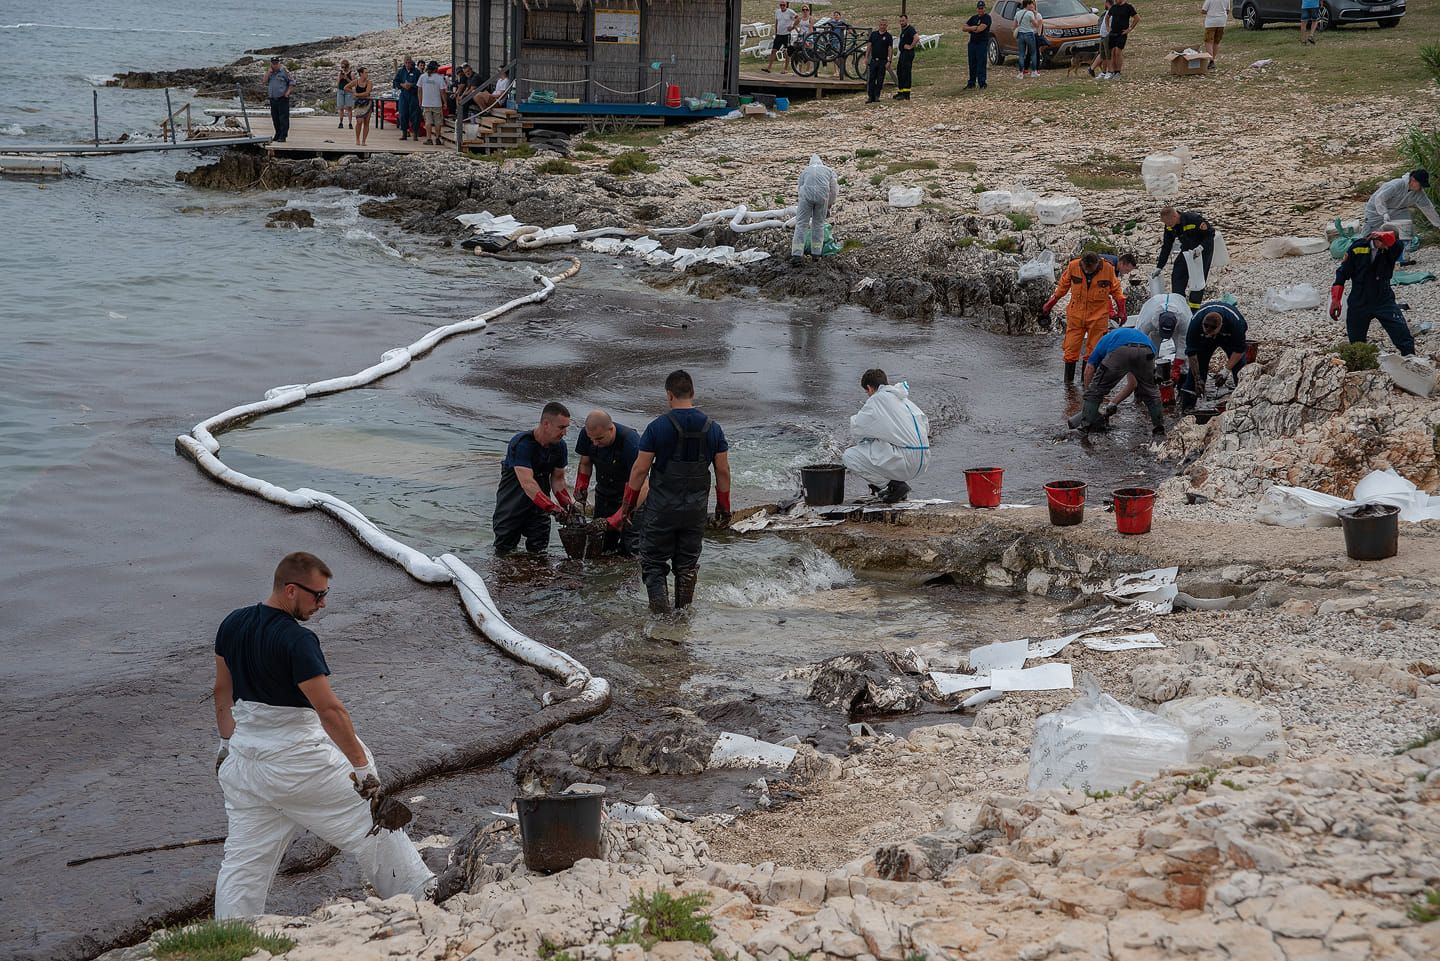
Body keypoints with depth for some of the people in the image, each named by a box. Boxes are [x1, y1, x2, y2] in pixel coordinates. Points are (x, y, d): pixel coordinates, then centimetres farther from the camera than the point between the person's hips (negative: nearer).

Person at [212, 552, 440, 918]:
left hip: (243, 761, 7)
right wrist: (362, 766, -17)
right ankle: (420, 897, 17)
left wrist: (227, 743, 26)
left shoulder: (232, 625, 2)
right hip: (299, 761, -7)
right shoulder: (297, 640, -22)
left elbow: (223, 692, 14)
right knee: (371, 826, 8)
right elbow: (330, 710, -23)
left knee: (244, 859, 12)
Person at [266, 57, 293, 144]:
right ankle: (278, 135, 19)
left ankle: (283, 136, -9)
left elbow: (292, 83, -4)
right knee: (275, 118, 10)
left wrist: (288, 92, -13)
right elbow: (265, 81, 4)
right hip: (273, 100, 6)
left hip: (282, 99, -6)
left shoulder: (284, 72, -2)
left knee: (283, 118, -8)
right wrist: (269, 72, -3)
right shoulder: (270, 73, 16)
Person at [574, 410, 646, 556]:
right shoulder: (586, 435, -16)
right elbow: (585, 464, 5)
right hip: (604, 493, 5)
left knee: (630, 551, -12)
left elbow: (642, 485, -33)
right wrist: (581, 486, -14)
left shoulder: (630, 442, -32)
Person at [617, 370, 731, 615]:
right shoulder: (712, 428, 1)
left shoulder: (658, 427, -10)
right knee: (688, 563, 15)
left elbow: (640, 469, -9)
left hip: (661, 508, -3)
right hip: (696, 509, 3)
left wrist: (627, 505, 1)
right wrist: (724, 507, 15)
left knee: (654, 563, 4)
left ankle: (660, 611, -11)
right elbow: (723, 471, 4)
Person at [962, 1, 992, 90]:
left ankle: (982, 84, -6)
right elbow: (964, 28, 11)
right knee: (972, 64, 10)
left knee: (981, 64, -8)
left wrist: (970, 29, -2)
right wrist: (973, 28, -9)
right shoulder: (973, 18, 17)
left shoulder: (987, 17, -4)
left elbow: (980, 28, -17)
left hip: (982, 43, -7)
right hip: (972, 43, 7)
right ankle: (971, 83, 17)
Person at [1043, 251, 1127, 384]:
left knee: (1094, 351, 0)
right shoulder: (1073, 266, -8)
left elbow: (1116, 290, 8)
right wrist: (1050, 304, 14)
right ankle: (1068, 381, 8)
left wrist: (1121, 310, 5)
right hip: (1076, 314, 1)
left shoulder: (1108, 269, -8)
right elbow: (1063, 286, 9)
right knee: (1071, 349, -1)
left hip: (1098, 317, -1)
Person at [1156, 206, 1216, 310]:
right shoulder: (1169, 227, -11)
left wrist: (1201, 247, -34)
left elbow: (1210, 233, -20)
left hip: (1203, 250, -6)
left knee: (1198, 278, -10)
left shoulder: (1194, 219, -31)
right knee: (1176, 276, -4)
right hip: (1187, 250, 6)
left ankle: (1194, 309, -5)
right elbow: (1166, 247, 0)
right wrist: (1159, 267, -1)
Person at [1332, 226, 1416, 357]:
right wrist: (1335, 300, -3)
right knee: (1356, 343, 10)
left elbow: (1398, 246, -33)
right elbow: (1342, 273, -1)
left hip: (1384, 301, 0)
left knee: (1404, 336, -14)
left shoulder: (1391, 250, -7)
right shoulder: (1358, 247, -7)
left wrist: (1383, 237, -48)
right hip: (1358, 303, 0)